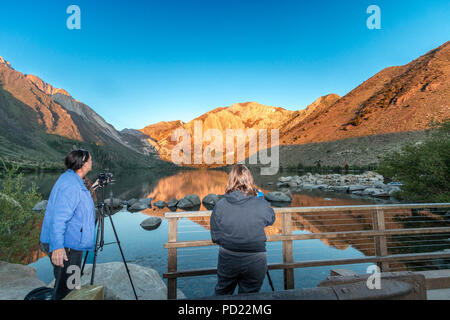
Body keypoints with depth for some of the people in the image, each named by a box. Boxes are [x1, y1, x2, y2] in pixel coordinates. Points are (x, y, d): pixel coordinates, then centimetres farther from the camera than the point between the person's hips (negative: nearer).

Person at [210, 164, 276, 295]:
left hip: (227, 261, 1)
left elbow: (215, 237, -7)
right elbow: (271, 219, 4)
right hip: (255, 262, 0)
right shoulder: (261, 205, -18)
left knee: (222, 294, 27)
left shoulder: (220, 205, -16)